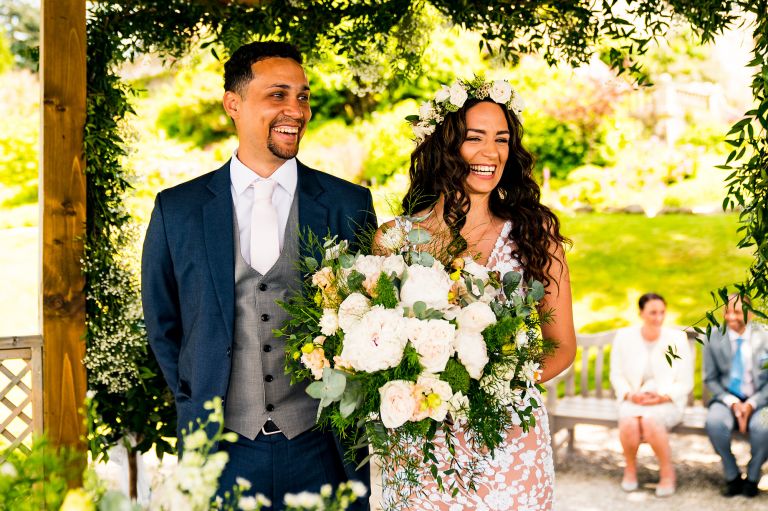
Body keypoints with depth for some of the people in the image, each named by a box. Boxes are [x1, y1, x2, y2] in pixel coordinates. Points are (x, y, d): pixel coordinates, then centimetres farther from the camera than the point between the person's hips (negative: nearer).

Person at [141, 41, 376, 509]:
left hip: (322, 448, 0)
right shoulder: (177, 209, 1)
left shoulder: (349, 205, -1)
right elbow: (162, 322, 10)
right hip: (221, 450, 1)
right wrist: (195, 403, 7)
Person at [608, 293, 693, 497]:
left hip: (667, 402, -1)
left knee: (650, 420, -36)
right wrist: (629, 394, -10)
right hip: (634, 399, 2)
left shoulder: (677, 338, -1)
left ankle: (667, 471, -10)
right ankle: (630, 468, -3)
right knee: (628, 422, -33)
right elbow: (616, 375, 9)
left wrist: (662, 396, -15)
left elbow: (685, 383, 1)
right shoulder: (624, 337, 2)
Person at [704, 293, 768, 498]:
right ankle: (732, 477, -9)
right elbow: (710, 379, 3)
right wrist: (732, 402, -13)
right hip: (727, 399, 1)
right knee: (714, 422, -33)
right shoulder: (714, 338, 0)